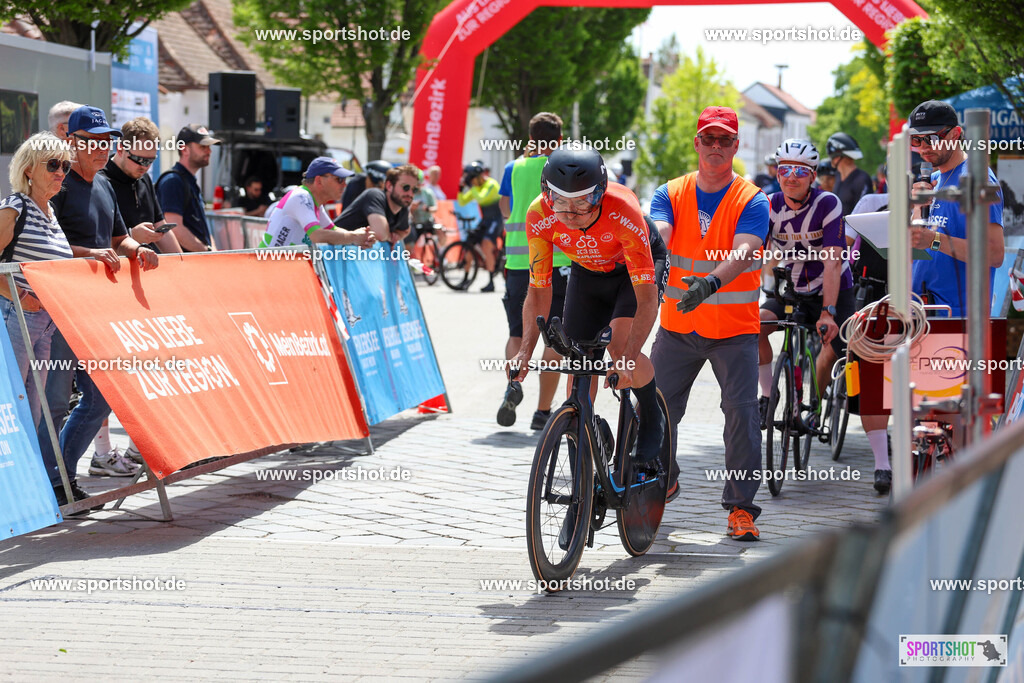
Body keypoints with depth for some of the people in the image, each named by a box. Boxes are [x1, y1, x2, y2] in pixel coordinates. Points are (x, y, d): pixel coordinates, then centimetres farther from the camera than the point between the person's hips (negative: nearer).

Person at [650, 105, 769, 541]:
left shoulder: (752, 201, -4)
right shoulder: (670, 195, 4)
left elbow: (742, 253, -20)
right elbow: (658, 233, -15)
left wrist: (711, 283, -40)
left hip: (734, 328, -2)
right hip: (678, 325, 2)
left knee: (741, 410, -12)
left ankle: (741, 505, -2)